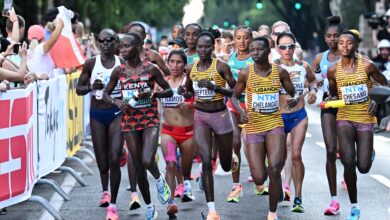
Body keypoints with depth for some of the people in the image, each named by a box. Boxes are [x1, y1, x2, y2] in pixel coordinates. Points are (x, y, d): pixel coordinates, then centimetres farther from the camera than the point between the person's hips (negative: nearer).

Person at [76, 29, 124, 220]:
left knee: (114, 159, -14)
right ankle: (105, 191, 41)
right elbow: (79, 89, 5)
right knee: (102, 160, 10)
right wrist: (91, 87, -15)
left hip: (117, 113, -2)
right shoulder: (91, 64, 0)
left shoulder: (123, 64, -2)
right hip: (97, 114, 2)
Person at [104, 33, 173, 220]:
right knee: (138, 169, 7)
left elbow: (169, 91, 0)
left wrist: (152, 93, -18)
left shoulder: (150, 69, -7)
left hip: (150, 120, -3)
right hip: (130, 122, 3)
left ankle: (159, 180, 12)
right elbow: (106, 93, 10)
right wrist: (116, 101, -11)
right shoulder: (119, 71, 0)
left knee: (147, 161, -24)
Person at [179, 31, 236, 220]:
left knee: (226, 165, 11)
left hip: (220, 115, -2)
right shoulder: (191, 68, 2)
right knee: (206, 161, -12)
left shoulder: (221, 66, -10)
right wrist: (184, 92, -7)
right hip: (200, 116, 2)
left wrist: (215, 87, -24)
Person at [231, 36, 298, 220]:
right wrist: (241, 111, -12)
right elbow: (235, 96, 8)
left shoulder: (280, 72, 0)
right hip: (254, 127, 0)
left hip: (274, 124, 0)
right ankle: (276, 184, 35)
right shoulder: (246, 73, -3)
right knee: (259, 179, -5)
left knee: (274, 169, -20)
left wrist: (295, 99, -13)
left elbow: (293, 93, 11)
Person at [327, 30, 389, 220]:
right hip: (345, 119, 1)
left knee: (363, 167, -2)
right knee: (348, 163, -14)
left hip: (365, 119, -1)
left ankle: (370, 153, 38)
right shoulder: (333, 70, -2)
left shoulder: (367, 65, -8)